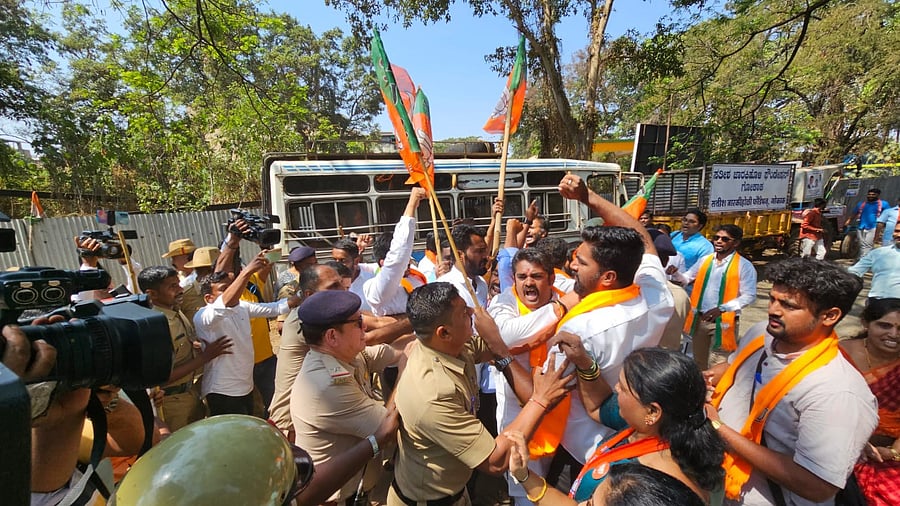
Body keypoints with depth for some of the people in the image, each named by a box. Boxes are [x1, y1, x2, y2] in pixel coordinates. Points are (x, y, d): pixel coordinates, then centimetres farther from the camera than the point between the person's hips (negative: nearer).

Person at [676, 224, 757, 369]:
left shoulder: (744, 266, -9)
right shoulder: (705, 260, 7)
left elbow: (749, 296, -15)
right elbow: (687, 279, 8)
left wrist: (722, 309, -26)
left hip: (723, 322, -5)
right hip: (699, 319, 5)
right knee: (699, 362, 21)